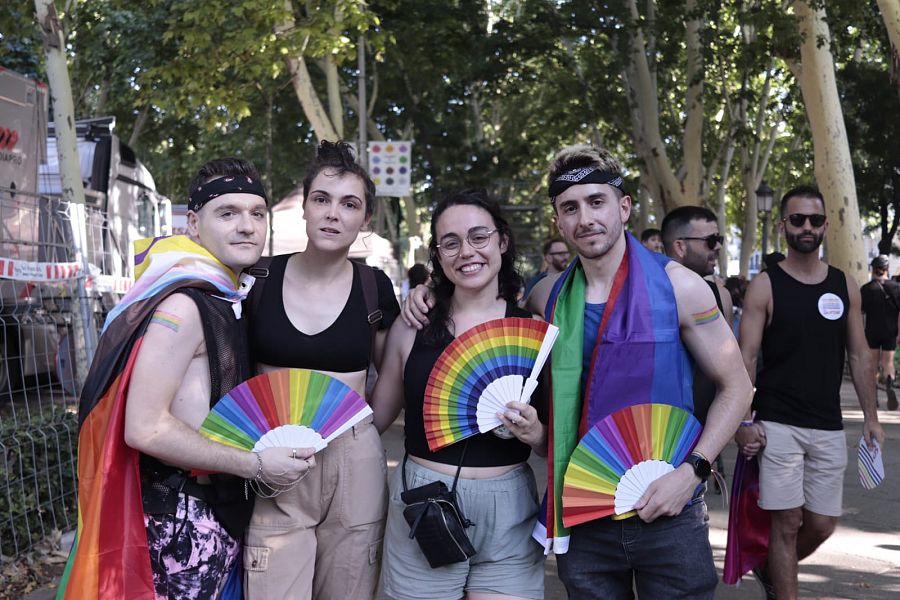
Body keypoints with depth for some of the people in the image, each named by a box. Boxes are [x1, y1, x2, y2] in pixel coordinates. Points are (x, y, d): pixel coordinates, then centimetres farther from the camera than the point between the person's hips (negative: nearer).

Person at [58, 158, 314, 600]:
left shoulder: (227, 300, 10)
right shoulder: (182, 306, -19)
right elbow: (145, 428, -24)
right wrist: (256, 465, -18)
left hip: (221, 508, 9)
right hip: (182, 518, -9)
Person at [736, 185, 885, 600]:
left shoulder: (844, 285, 9)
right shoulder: (765, 285, -4)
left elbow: (858, 356, 12)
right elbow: (746, 359, -6)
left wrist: (871, 418, 8)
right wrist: (743, 421, -13)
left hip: (828, 429, 4)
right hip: (778, 426, -4)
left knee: (821, 525, 9)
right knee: (786, 522, -2)